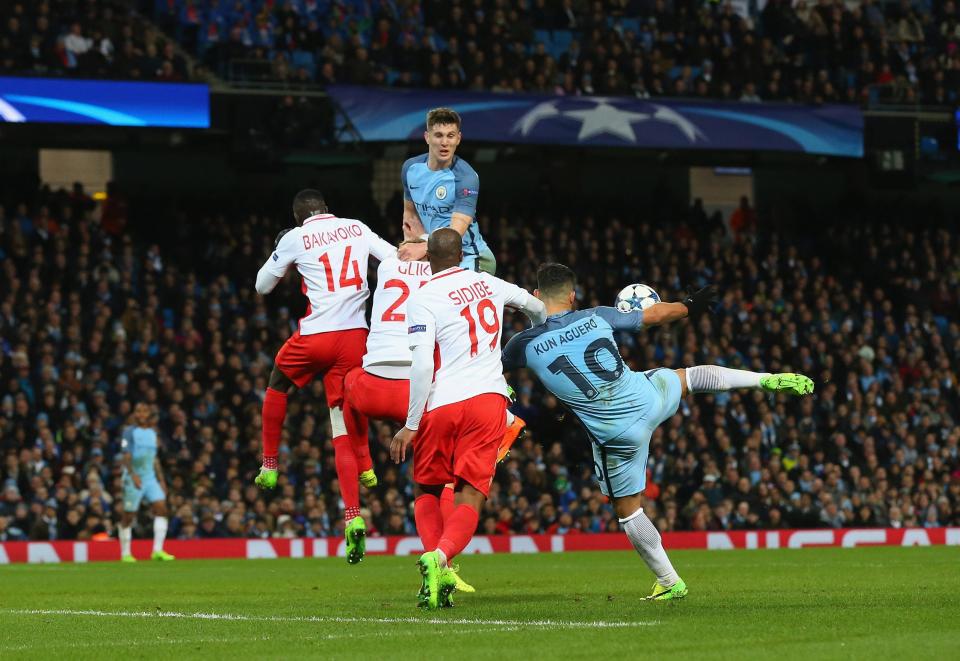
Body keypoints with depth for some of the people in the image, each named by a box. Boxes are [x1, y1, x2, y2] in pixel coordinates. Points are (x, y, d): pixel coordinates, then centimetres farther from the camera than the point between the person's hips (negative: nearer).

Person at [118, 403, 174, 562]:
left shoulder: (152, 433, 15)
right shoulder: (129, 432, -4)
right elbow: (126, 455, -13)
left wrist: (161, 480, 19)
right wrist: (132, 474, -27)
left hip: (150, 477, 5)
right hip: (133, 478, -5)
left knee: (161, 508, -12)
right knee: (128, 516, -1)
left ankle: (157, 550, -13)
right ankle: (125, 553, 12)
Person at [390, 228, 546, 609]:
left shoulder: (423, 299, -5)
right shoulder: (488, 285, 11)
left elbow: (422, 366, -13)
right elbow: (536, 309, 32)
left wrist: (411, 425, -8)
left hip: (442, 405, -3)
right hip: (488, 399, 3)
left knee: (426, 491, 17)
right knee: (469, 499, -1)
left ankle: (436, 564, -4)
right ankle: (440, 557, -28)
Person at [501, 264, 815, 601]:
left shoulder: (526, 344, -11)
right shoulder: (595, 317, -4)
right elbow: (655, 315, 12)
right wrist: (690, 306, 29)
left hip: (616, 435, -3)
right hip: (648, 397, 3)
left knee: (628, 510, 16)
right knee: (688, 376, 35)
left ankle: (669, 582, 21)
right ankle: (770, 380, 36)